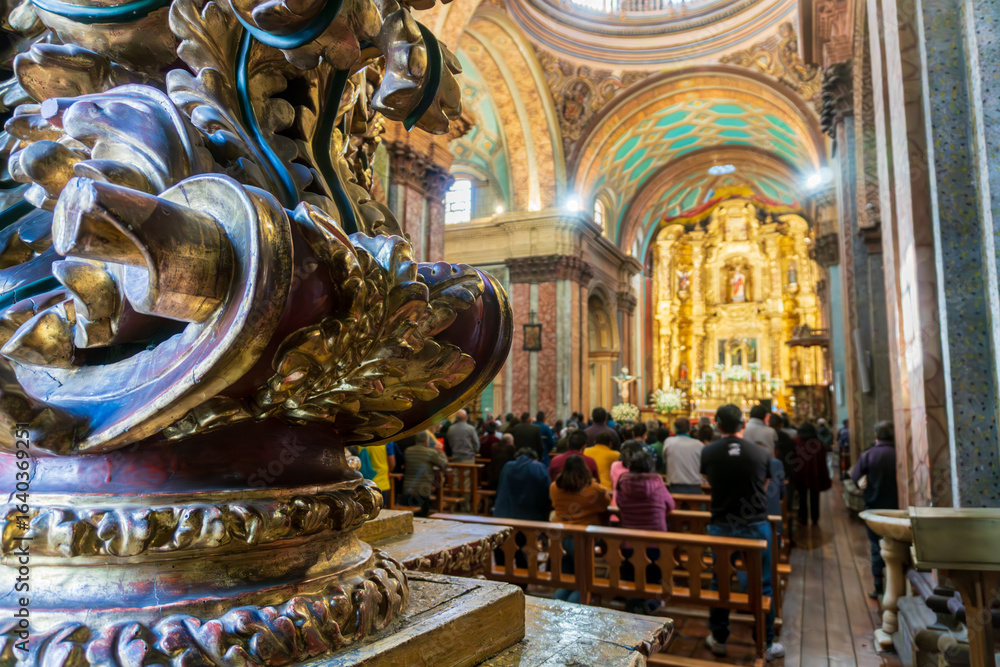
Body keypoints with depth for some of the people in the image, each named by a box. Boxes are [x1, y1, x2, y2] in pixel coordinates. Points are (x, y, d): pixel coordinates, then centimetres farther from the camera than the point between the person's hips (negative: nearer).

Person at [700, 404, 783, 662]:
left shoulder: (708, 452, -8)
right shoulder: (760, 453, -7)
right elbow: (764, 486, 9)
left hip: (721, 526, 1)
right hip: (755, 526, 0)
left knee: (720, 582, 14)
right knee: (762, 586, 12)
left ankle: (718, 640, 26)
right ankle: (766, 645, 22)